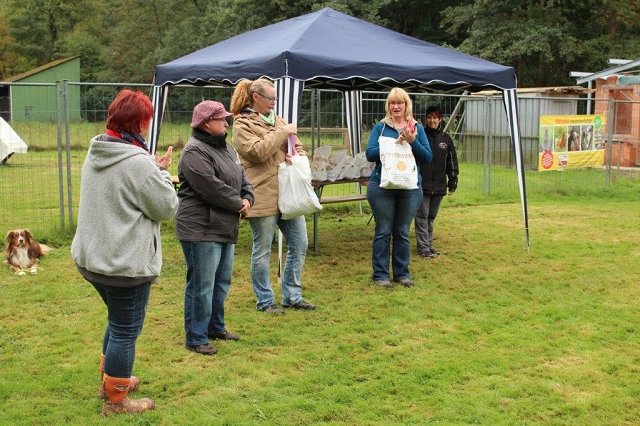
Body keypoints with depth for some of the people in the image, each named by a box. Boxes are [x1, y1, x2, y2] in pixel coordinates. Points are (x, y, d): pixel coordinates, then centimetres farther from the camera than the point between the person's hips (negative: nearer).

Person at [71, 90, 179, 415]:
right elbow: (166, 208, -13)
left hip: (92, 257, 9)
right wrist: (162, 172, 0)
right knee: (125, 330, 7)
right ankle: (115, 399, 20)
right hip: (126, 263, -9)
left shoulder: (95, 154, 5)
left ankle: (110, 378, 42)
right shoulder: (139, 162, -22)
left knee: (117, 320, 27)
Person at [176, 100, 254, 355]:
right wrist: (239, 204, -12)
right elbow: (212, 188, -24)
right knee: (201, 286, -3)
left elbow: (242, 179, 17)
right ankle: (195, 338, 8)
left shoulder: (226, 149, 16)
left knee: (222, 282, 19)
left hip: (226, 228, 10)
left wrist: (248, 199, -4)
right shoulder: (195, 152, -16)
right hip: (201, 229, -10)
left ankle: (216, 327, 35)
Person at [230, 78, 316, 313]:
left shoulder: (276, 119, 17)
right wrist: (282, 133, -13)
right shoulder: (243, 124, -4)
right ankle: (265, 301, 16)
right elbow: (257, 151, -19)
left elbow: (295, 145, 23)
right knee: (262, 251, 3)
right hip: (263, 197, -7)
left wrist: (298, 151, 0)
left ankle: (292, 296, 22)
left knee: (299, 244, 9)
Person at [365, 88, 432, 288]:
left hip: (410, 187, 2)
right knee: (383, 231, 3)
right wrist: (395, 143, -17)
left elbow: (427, 157, 1)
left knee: (403, 232, 10)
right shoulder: (381, 127, 2)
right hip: (382, 186, -2)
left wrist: (412, 142, -15)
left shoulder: (417, 128, 7)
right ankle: (380, 274, 12)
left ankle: (402, 273, 20)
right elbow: (370, 153, -9)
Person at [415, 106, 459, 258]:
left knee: (431, 217, 12)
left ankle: (429, 244, 22)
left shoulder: (446, 139, 9)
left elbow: (452, 162, 12)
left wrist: (452, 183, 9)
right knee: (422, 216, -3)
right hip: (422, 184, -4)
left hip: (439, 186, 4)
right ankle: (423, 247, 0)